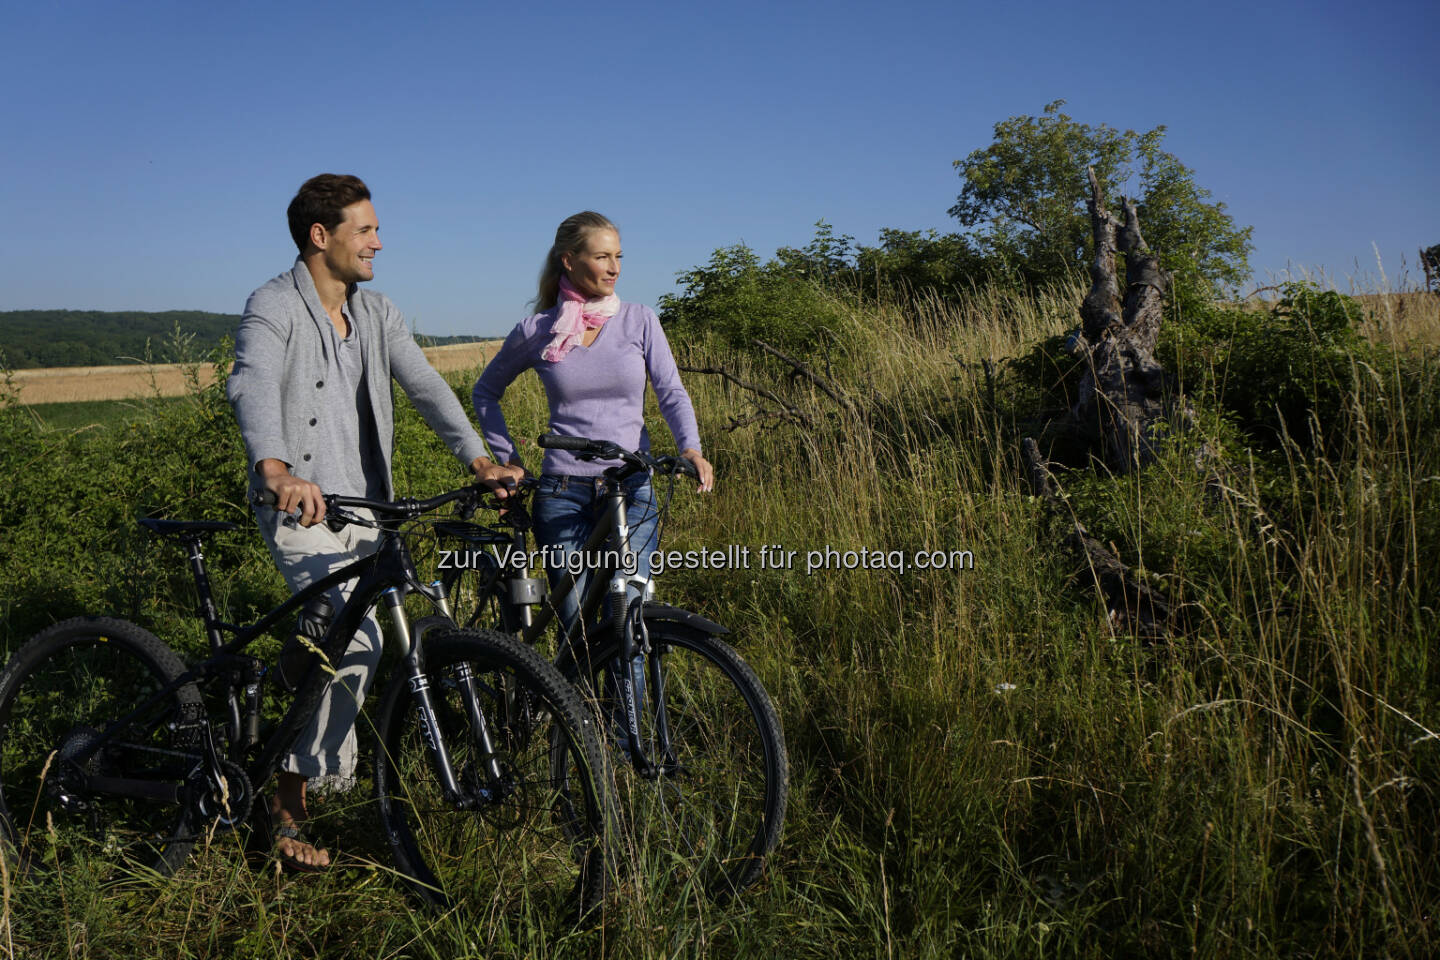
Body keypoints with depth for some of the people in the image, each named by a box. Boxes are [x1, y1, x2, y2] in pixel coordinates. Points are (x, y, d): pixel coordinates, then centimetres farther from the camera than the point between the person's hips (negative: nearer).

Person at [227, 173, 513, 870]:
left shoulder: (377, 314, 10)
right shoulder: (273, 307, -11)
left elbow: (425, 385, 1)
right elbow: (253, 386, -29)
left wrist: (477, 458, -15)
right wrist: (276, 471, -49)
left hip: (364, 505, 7)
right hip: (299, 507, -7)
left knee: (340, 646, 13)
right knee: (358, 642, -20)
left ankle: (297, 774, 36)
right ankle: (289, 805, -4)